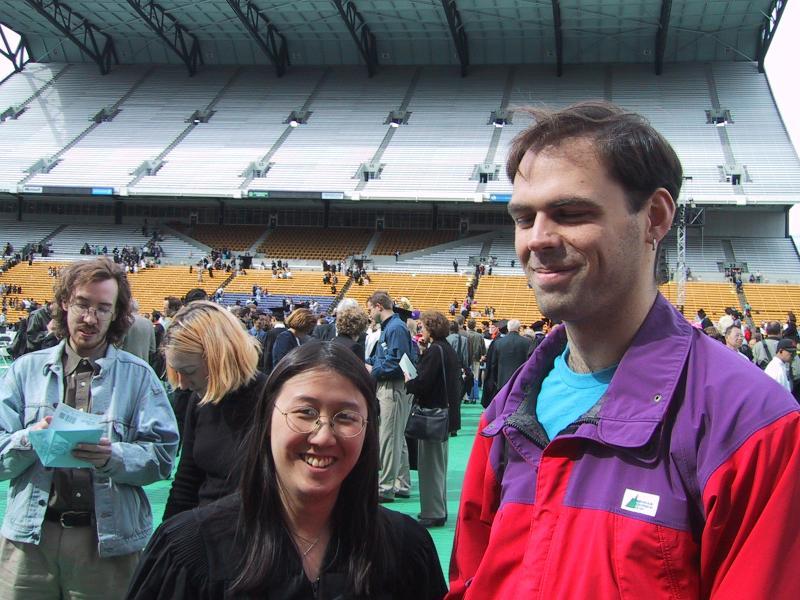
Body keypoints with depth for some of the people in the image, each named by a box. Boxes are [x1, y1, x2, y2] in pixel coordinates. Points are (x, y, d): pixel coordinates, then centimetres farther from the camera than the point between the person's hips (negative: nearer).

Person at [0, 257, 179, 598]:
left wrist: (113, 457, -22)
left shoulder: (138, 375, 3)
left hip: (108, 538, -1)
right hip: (30, 535, 1)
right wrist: (31, 438, -18)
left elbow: (162, 456, -5)